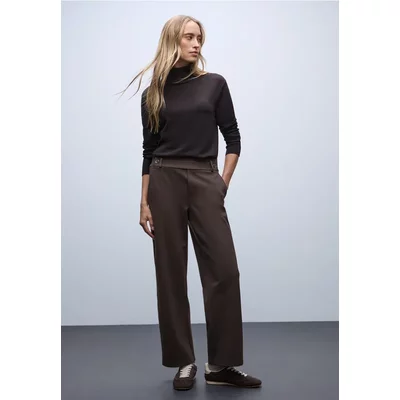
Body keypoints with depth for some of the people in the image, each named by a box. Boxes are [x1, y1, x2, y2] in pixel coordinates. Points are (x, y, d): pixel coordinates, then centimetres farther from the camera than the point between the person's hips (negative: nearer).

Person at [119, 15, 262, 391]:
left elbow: (233, 139, 7)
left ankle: (220, 364, 6)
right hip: (165, 183, 1)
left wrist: (223, 183, -2)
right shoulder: (153, 93, 9)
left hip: (206, 183, 0)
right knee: (171, 273, 2)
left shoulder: (214, 84, 7)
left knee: (223, 270, -6)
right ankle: (184, 362, 15)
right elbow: (149, 150, 8)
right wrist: (144, 202, 3)